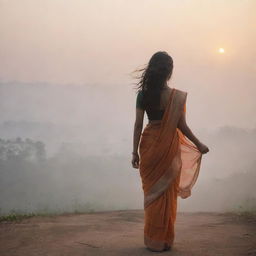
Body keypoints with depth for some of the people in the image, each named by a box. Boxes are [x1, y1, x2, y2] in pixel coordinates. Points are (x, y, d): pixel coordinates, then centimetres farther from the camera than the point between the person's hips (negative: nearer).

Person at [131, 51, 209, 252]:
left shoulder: (143, 94, -2)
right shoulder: (176, 96, -10)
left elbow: (138, 124, -2)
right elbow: (181, 125, -8)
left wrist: (135, 152, 4)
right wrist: (199, 145, 4)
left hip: (148, 144, 3)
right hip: (168, 147, -3)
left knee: (152, 191, 13)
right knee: (166, 193, 8)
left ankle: (152, 239, 19)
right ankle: (163, 240, 13)